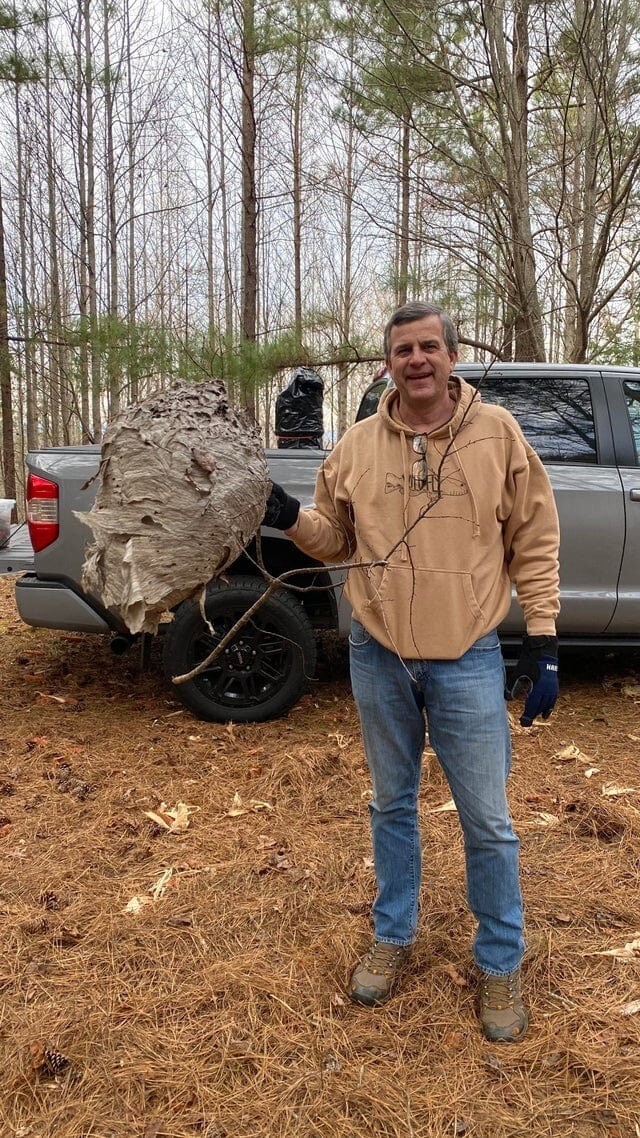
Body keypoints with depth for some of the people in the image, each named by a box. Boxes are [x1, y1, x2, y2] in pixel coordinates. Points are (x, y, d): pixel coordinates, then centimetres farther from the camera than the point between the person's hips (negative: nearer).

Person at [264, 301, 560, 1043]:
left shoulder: (497, 432, -4)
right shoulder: (357, 446, 1)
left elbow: (534, 544, -2)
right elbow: (337, 540, 12)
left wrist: (542, 643, -6)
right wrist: (291, 520, -9)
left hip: (468, 660, -2)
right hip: (378, 656, 3)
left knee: (486, 821, 8)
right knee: (392, 805, 18)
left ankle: (500, 965, 30)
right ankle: (393, 936, 39)